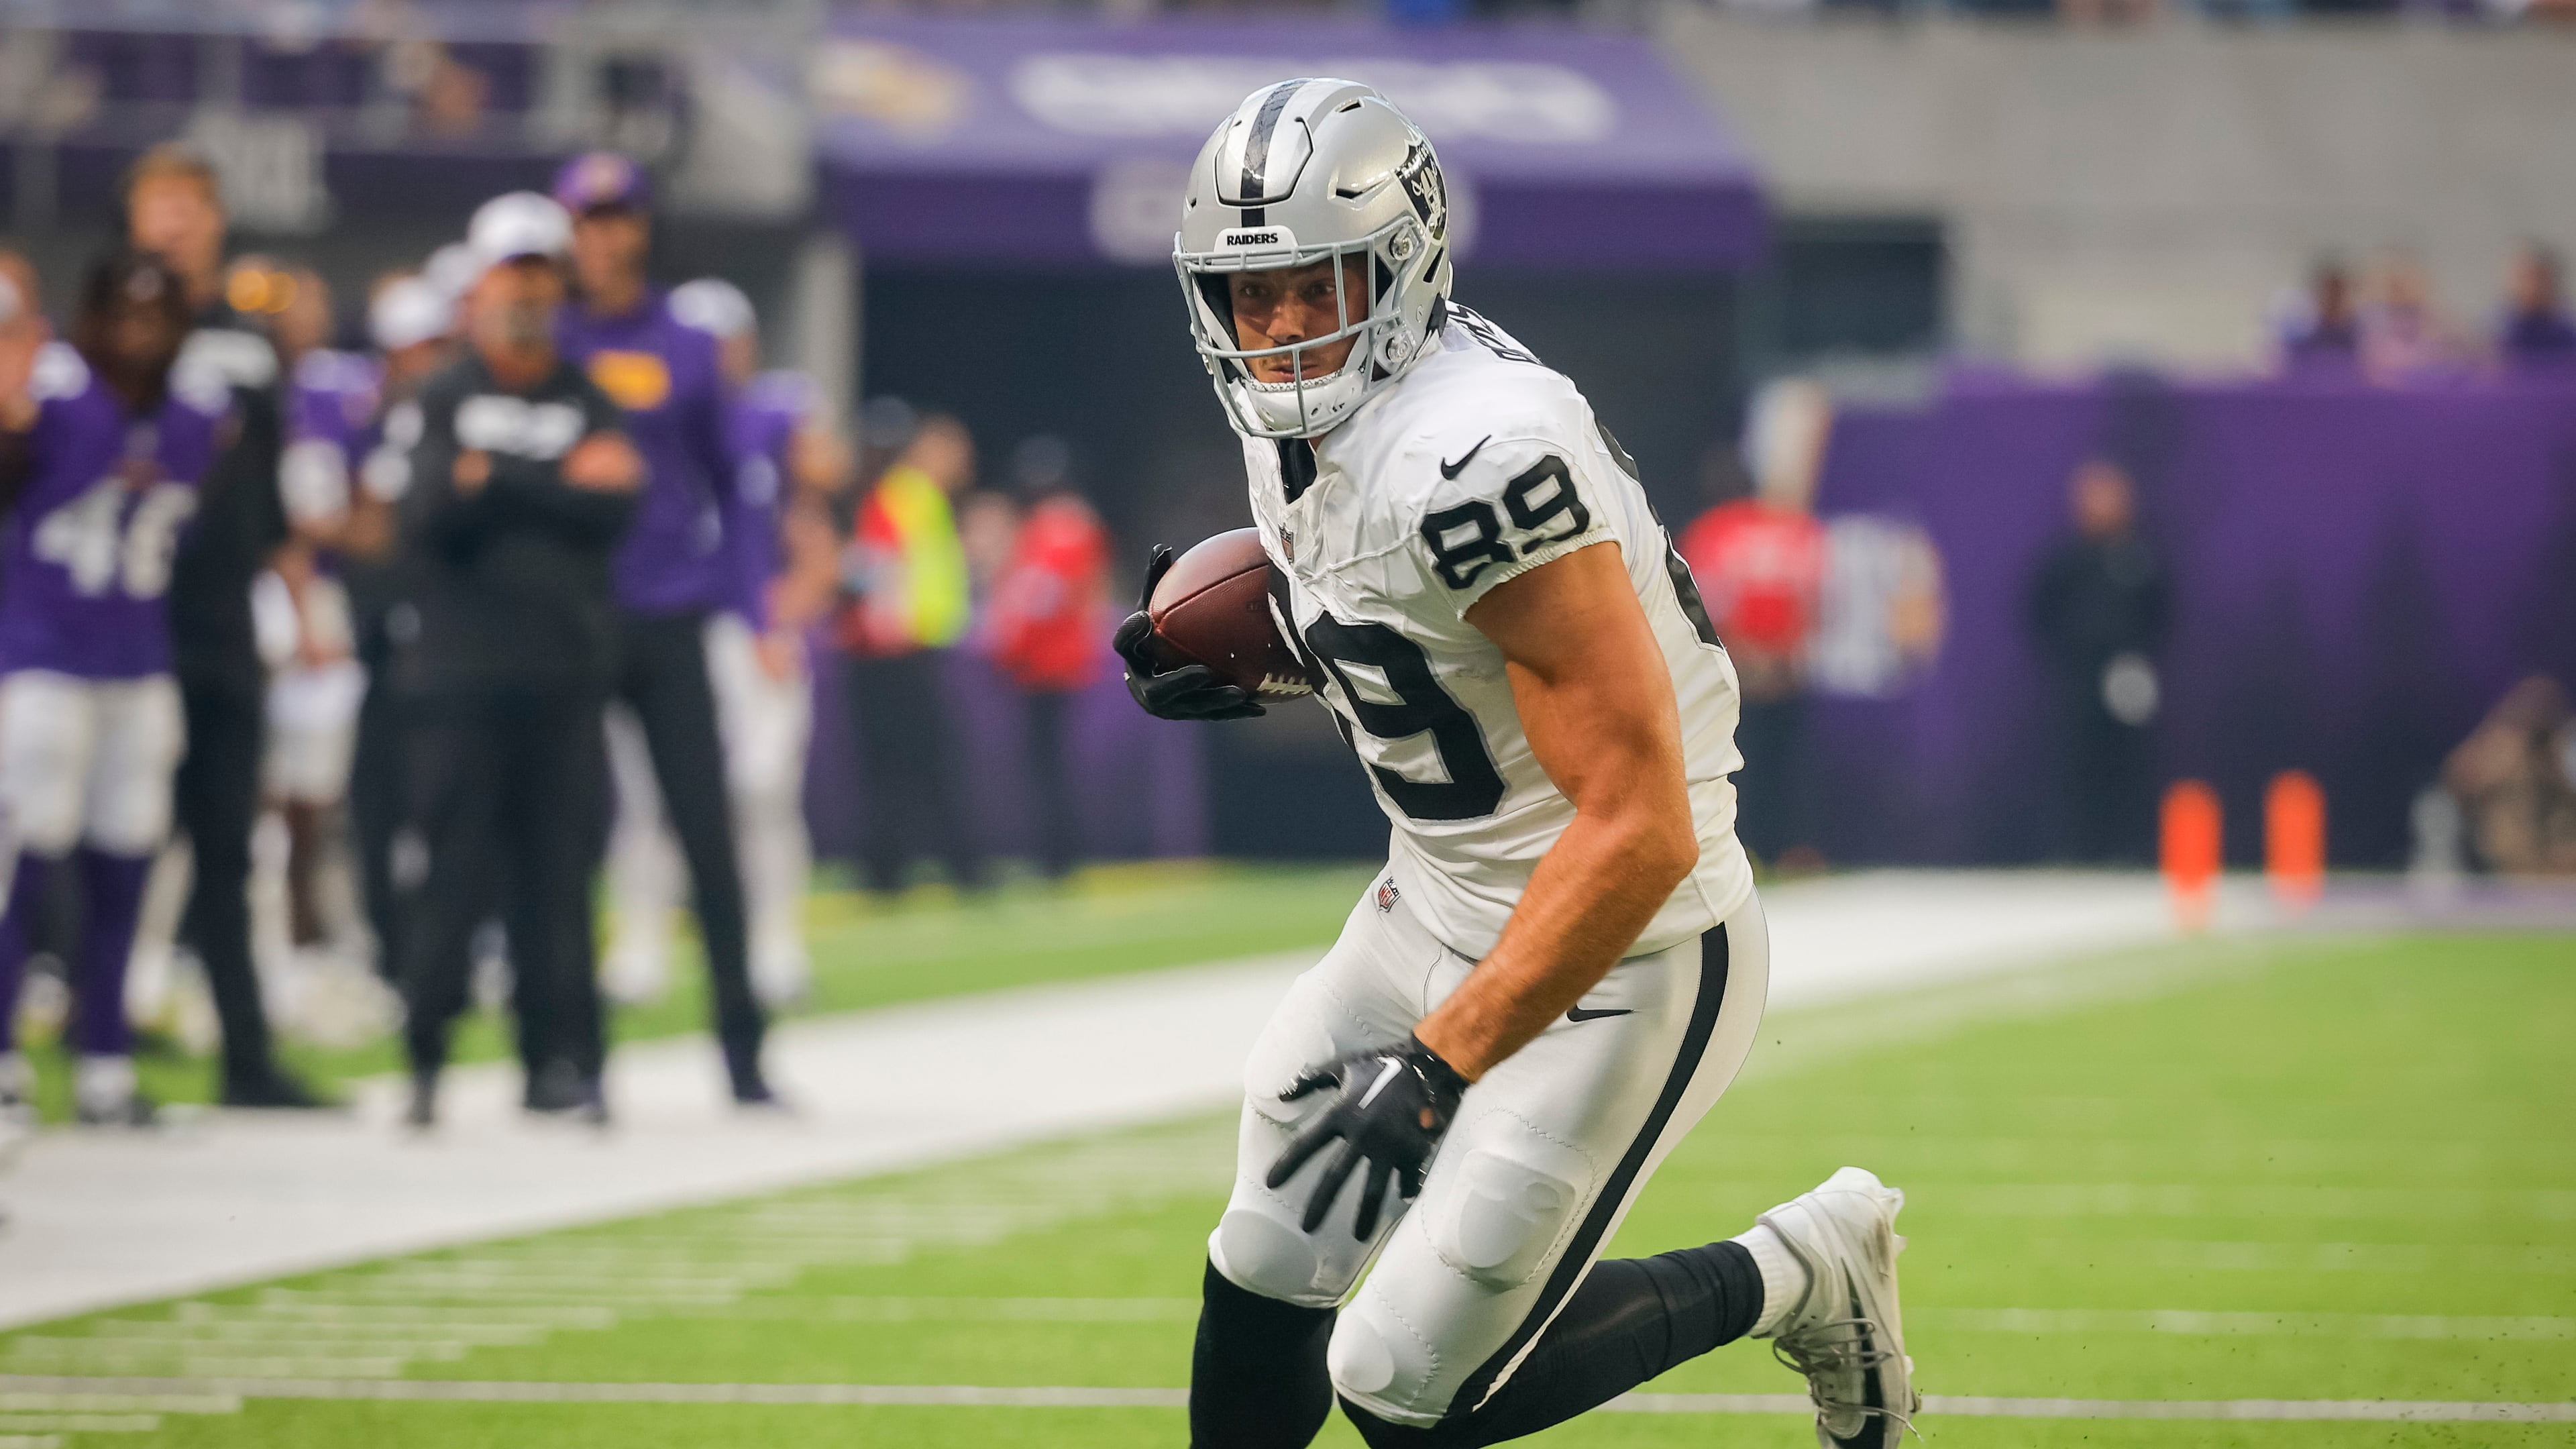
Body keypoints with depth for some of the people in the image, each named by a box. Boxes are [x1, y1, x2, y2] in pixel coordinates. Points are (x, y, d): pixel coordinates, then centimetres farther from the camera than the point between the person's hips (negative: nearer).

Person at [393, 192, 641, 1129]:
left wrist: (498, 483, -9)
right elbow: (428, 517, -8)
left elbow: (614, 510, -2)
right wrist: (560, 487, -14)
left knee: (560, 866, 0)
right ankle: (426, 1050, 1)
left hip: (565, 671, 2)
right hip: (461, 666, -2)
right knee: (458, 864, -6)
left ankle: (560, 1060, 3)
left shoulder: (589, 402, 14)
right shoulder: (443, 400, 6)